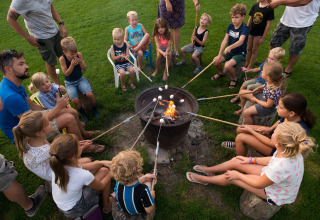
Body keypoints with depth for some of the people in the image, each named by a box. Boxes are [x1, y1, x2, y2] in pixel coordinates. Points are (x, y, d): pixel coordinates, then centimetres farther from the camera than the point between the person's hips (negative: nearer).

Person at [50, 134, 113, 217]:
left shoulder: (58, 163, -22)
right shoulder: (84, 175, -38)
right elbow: (101, 186, -15)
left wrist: (101, 163, -1)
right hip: (75, 210, -5)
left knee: (104, 170, 6)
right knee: (108, 174, 3)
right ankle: (106, 206, 26)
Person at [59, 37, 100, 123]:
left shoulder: (79, 55, -9)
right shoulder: (62, 58, -15)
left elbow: (84, 69, -1)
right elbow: (66, 73, -16)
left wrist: (80, 62, -22)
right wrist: (72, 65, -30)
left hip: (80, 79, 2)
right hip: (69, 82, -1)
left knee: (90, 94, -23)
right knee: (75, 100, -24)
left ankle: (95, 109, 7)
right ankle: (82, 113, 7)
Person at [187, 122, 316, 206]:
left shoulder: (280, 167, -44)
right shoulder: (292, 151, -21)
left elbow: (259, 184, -26)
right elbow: (273, 160, 2)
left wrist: (238, 175, -11)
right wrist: (251, 160, 6)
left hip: (276, 195, -7)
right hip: (271, 178, 7)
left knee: (231, 176, -8)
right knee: (236, 162, 3)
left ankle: (205, 179, 20)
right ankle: (210, 170, 28)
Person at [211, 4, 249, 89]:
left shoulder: (244, 28, -18)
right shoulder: (230, 26, 1)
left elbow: (240, 41, -36)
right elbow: (225, 40, -5)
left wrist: (230, 47, -55)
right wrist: (219, 55, -14)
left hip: (240, 53, -6)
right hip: (230, 52, 6)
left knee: (227, 65, -31)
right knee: (216, 61, -15)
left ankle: (234, 78, 1)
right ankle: (220, 73, 19)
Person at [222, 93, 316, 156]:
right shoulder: (286, 115, -20)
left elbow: (272, 144, -27)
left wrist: (251, 131, -21)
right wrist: (271, 129, -7)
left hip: (276, 149, -7)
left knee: (241, 137, -19)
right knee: (240, 129, 3)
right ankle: (236, 144, 39)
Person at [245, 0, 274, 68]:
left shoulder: (269, 9, -13)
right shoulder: (255, 6, 0)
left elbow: (268, 24, -11)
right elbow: (250, 19, 8)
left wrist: (263, 38, -11)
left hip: (259, 34, -4)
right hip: (250, 32, 4)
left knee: (254, 50, 7)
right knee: (249, 49, 14)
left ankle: (250, 66, 18)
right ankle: (246, 64, 28)